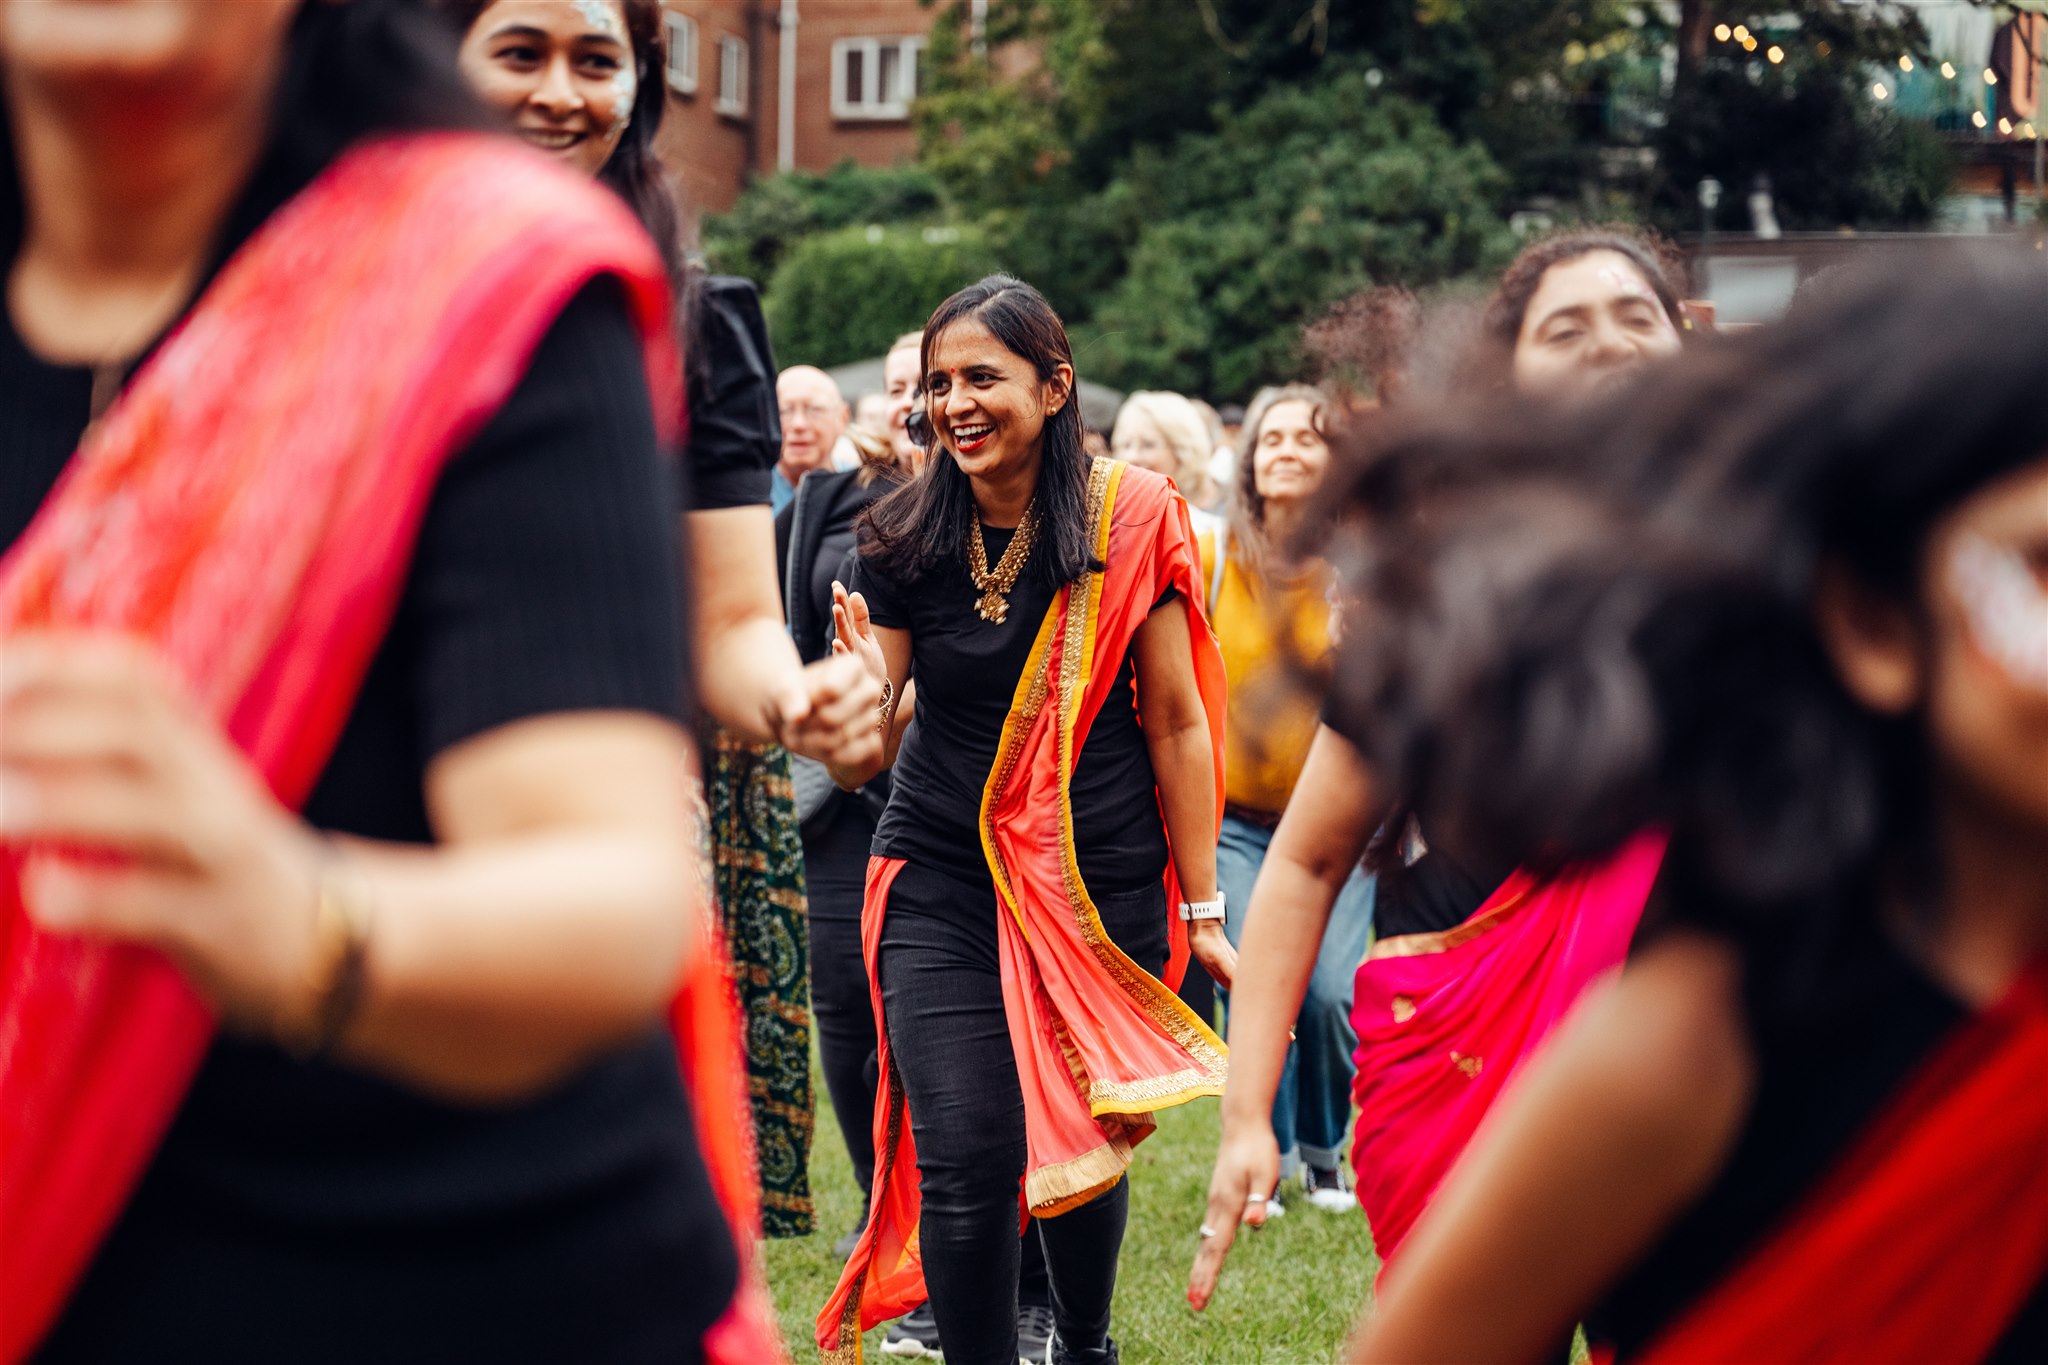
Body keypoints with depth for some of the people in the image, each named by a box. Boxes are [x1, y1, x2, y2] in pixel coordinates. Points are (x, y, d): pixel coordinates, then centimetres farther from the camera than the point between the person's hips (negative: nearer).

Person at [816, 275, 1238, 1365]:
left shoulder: (1131, 520, -7)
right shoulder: (904, 542, -2)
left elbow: (1177, 722, -1)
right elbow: (864, 760, 1)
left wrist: (1203, 908, 1)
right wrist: (865, 690, -23)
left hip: (1103, 884, -1)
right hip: (942, 884, 1)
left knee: (1085, 1137, 11)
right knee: (966, 1162, -10)